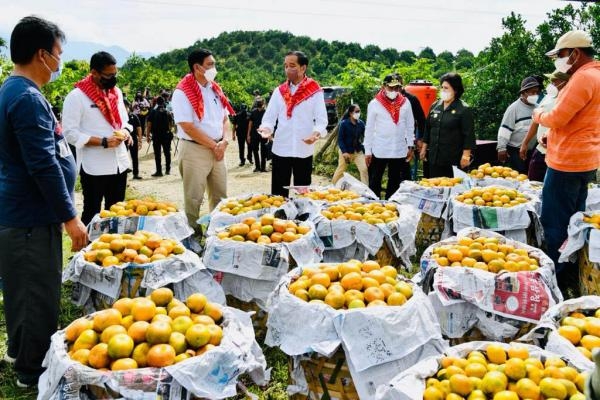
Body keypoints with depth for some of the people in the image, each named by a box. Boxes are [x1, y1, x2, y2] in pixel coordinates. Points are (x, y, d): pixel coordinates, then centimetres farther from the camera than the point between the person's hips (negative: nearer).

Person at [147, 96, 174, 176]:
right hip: (166, 135, 2)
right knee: (167, 152, 12)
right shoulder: (168, 112, 0)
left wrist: (148, 135, -1)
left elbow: (149, 125, -7)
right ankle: (168, 170, 17)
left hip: (156, 135, -2)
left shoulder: (153, 112, -5)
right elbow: (171, 124, 5)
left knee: (157, 154, 2)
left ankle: (159, 171, 1)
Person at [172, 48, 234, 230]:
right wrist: (214, 145, -13)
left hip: (218, 150, 7)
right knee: (194, 199, 0)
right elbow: (188, 128, -17)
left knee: (220, 196, 13)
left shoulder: (215, 89, 10)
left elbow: (226, 119, 12)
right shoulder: (182, 93, -12)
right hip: (195, 150, -7)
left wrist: (224, 142, -6)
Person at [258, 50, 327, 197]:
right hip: (280, 150, 2)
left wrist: (316, 133, -24)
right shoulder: (279, 91, 8)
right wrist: (266, 128, -15)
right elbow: (269, 117, 7)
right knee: (278, 194, 6)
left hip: (304, 151, -2)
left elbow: (321, 119, -4)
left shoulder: (315, 91, -1)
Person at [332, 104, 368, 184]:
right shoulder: (344, 123, -14)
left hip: (358, 151, 3)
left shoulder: (361, 123, -4)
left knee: (364, 169, -7)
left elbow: (364, 137, 1)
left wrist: (365, 150, -5)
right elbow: (340, 139, -13)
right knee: (341, 170, 11)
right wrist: (344, 152, -22)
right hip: (345, 151, -3)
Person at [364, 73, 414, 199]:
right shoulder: (374, 104, -5)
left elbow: (410, 126, 9)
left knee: (395, 182, 12)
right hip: (379, 151, -2)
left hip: (400, 151, 3)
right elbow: (369, 129, -1)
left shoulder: (405, 103, 2)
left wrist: (410, 146, 6)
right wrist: (367, 151, -2)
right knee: (375, 182, 5)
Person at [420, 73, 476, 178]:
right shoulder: (435, 106, 10)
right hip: (434, 157, 5)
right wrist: (424, 148, 17)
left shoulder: (464, 109, -6)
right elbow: (427, 129, 18)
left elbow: (468, 135, -8)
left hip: (454, 159, -5)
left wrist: (466, 155, -13)